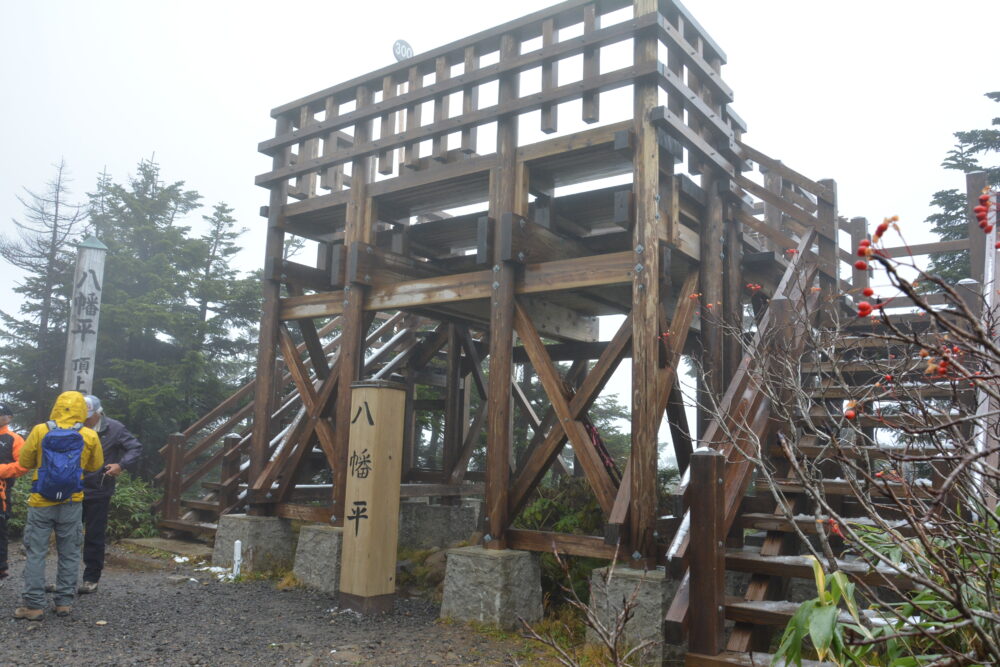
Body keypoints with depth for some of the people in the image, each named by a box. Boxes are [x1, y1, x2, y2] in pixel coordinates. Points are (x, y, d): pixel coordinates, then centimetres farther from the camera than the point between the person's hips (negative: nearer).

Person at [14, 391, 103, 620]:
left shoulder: (40, 431, -7)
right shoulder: (89, 436, -6)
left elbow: (24, 461, 4)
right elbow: (96, 465, 8)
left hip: (41, 503, -1)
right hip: (72, 504, 1)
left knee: (36, 553, 7)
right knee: (69, 554, 11)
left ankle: (34, 605, 7)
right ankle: (64, 602, 15)